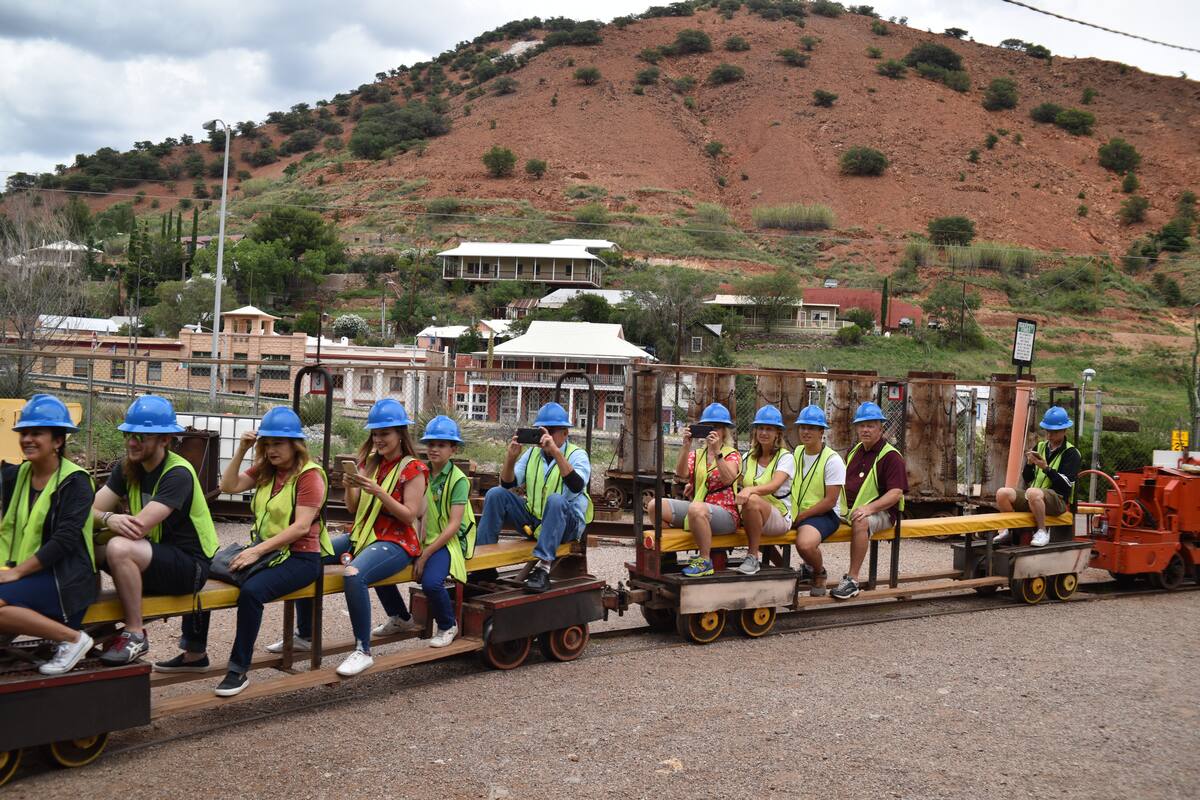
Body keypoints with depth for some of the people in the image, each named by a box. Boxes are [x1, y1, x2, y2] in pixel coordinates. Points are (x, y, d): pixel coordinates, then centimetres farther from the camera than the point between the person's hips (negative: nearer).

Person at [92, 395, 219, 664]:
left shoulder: (178, 474, -19)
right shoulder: (127, 468, 5)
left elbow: (138, 527, -27)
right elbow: (90, 510, -6)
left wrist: (102, 519, -12)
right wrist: (109, 519, -29)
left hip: (189, 565, -8)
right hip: (152, 558, 8)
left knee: (119, 548, -31)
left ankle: (135, 635, -16)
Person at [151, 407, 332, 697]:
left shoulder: (309, 474, -11)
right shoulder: (264, 470, 13)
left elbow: (301, 527, -19)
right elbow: (229, 486, 3)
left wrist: (257, 551, -24)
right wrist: (241, 451, -6)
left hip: (300, 556, -7)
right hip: (264, 549, 8)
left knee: (251, 590, -34)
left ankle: (239, 670, -21)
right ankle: (196, 654, 7)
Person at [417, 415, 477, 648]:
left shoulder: (458, 480, -10)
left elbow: (453, 525, -15)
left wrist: (426, 554, -19)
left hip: (448, 541, -6)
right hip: (422, 539, 6)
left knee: (431, 581, -30)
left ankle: (448, 626, -1)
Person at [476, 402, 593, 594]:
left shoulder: (577, 455, -6)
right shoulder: (532, 453, 9)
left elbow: (577, 486, -28)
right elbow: (507, 484, 2)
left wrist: (556, 452, -37)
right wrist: (510, 457, -17)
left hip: (567, 525, -5)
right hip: (532, 521, 5)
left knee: (556, 500, -37)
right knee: (496, 494, -10)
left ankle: (543, 568, -42)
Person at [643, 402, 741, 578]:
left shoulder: (732, 455, 4)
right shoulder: (696, 454, 16)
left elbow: (727, 479, -17)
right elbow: (681, 474, -5)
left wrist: (717, 452, -24)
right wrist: (686, 446, -15)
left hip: (725, 513, -5)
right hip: (696, 504, 5)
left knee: (696, 508, -40)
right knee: (654, 505, -15)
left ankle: (705, 560, -25)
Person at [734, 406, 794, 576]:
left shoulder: (785, 457, -4)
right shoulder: (749, 457, 14)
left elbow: (774, 486, -22)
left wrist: (750, 490, -41)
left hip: (780, 518, -5)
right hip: (750, 517, 5)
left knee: (752, 500, -36)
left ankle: (753, 557, -23)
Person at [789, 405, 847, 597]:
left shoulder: (832, 460, -10)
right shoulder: (796, 453, 11)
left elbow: (830, 501, -13)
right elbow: (787, 486, 17)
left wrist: (801, 516, -15)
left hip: (824, 514, -7)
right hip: (795, 512, 7)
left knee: (805, 544, -36)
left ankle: (819, 573, 0)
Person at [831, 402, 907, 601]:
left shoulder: (891, 456, -6)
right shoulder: (854, 451, 17)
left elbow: (896, 493, -15)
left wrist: (869, 508, -29)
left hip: (881, 510, -7)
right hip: (848, 508, 7)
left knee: (860, 523, -39)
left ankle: (852, 579, -35)